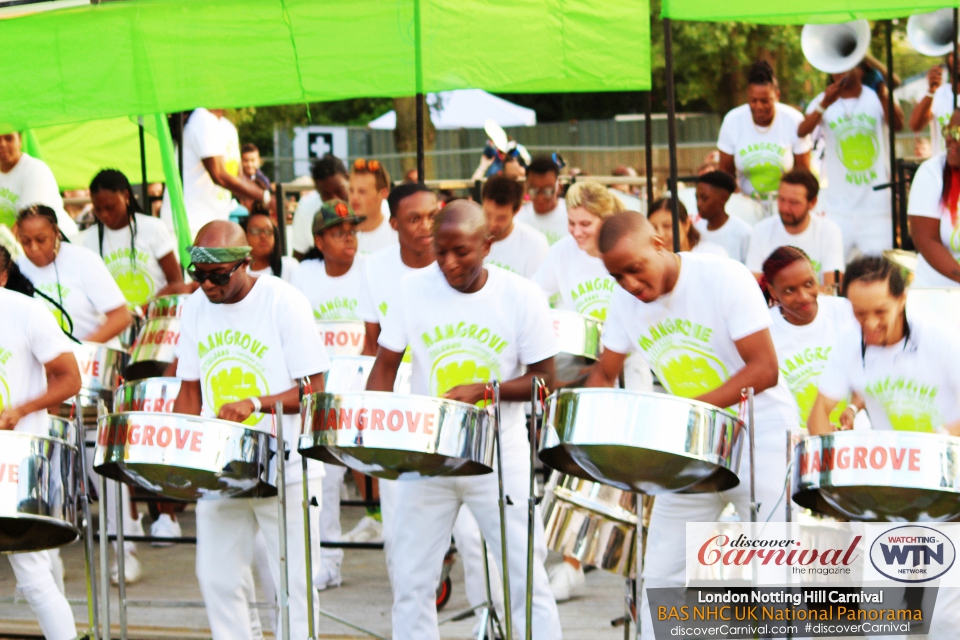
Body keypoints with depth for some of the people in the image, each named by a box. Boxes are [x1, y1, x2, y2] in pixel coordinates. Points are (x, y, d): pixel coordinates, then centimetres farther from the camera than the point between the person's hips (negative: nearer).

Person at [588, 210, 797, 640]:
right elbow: (604, 374, 11)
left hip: (759, 438, -6)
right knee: (659, 575, 5)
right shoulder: (625, 303, -1)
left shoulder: (723, 278, -18)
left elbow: (765, 370, -20)